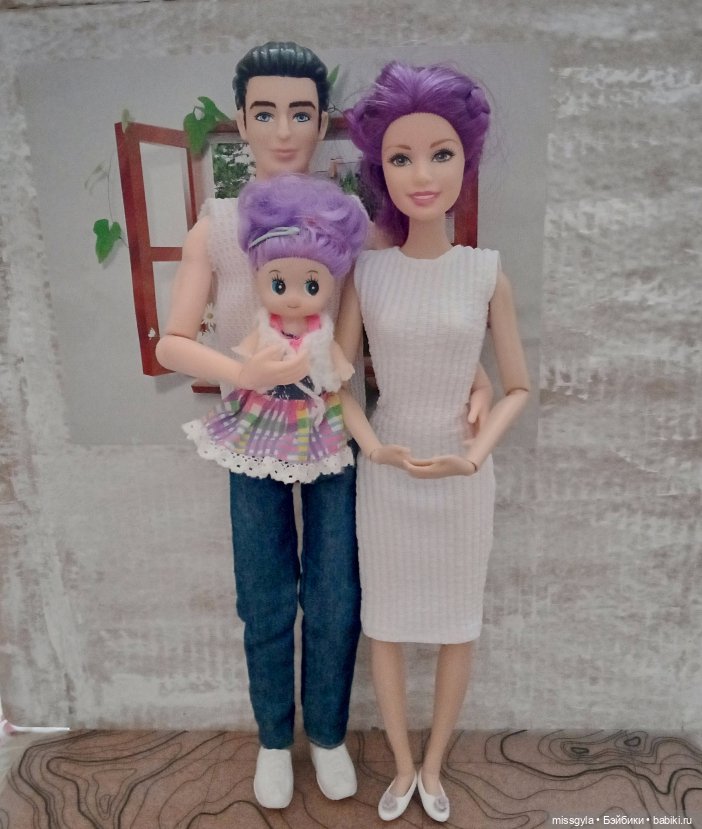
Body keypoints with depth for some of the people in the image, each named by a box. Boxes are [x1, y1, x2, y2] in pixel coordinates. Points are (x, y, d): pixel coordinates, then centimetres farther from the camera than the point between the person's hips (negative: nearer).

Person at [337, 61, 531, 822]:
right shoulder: (365, 273, -7)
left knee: (456, 626, 15)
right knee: (385, 625, 14)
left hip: (462, 480, 0)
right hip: (385, 477, 0)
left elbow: (517, 388, -1)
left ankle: (433, 767, 44)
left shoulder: (487, 272, -7)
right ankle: (402, 767, 43)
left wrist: (474, 455, -15)